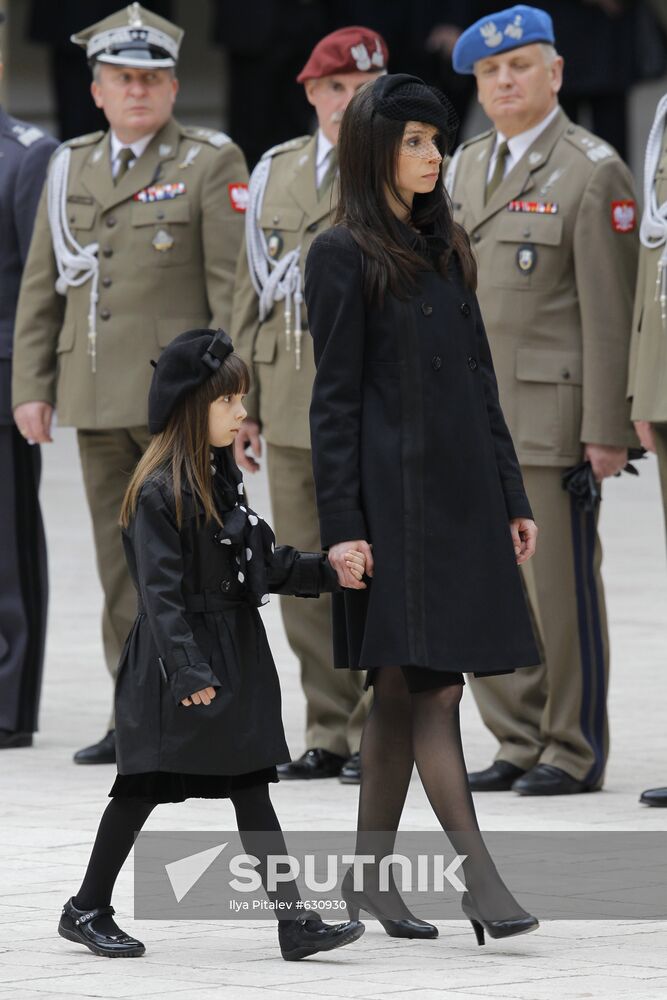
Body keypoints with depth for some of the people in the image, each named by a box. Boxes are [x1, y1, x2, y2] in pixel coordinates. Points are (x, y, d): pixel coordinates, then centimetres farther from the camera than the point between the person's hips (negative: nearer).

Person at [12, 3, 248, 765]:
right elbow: (40, 289, 14)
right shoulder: (70, 169, 13)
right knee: (122, 566, 7)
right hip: (98, 400, 5)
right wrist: (31, 387, 7)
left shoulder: (212, 165, -1)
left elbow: (233, 286, -7)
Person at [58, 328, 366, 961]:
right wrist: (188, 672, -25)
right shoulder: (159, 493, -16)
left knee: (251, 791, 4)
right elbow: (160, 591, -20)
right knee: (144, 788, 4)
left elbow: (259, 562, 16)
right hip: (175, 667, -8)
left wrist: (323, 571, 6)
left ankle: (294, 920, 0)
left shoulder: (223, 478, 11)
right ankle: (88, 908, 18)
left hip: (236, 658, 8)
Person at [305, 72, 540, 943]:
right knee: (433, 687, -11)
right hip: (394, 495, -7)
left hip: (461, 496, 7)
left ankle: (368, 879, 13)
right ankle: (482, 879, -15)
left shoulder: (447, 250, 16)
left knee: (402, 692, 8)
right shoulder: (343, 256, -5)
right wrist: (342, 526, -13)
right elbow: (335, 397, -8)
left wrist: (512, 498, 14)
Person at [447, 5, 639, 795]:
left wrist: (606, 429, -16)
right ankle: (519, 743, 17)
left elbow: (608, 311, -12)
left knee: (561, 584, -4)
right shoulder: (465, 167, 15)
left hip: (551, 413, -7)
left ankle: (574, 752, 5)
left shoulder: (592, 173, -7)